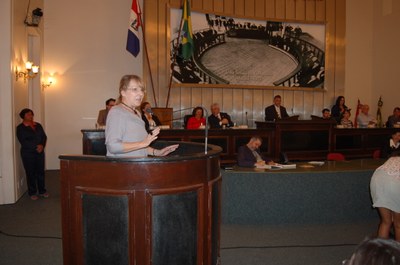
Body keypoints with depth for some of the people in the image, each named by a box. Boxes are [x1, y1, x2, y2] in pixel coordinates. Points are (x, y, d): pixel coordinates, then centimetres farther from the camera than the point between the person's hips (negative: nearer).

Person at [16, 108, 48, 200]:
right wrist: (36, 146, -18)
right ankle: (32, 193, 14)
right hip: (28, 154, -4)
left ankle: (42, 191, 19)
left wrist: (42, 145, -13)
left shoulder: (38, 125, 10)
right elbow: (23, 141, -13)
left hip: (40, 152, 4)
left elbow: (44, 136, 6)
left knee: (41, 172, 7)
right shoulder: (20, 128, -4)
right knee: (31, 173, 3)